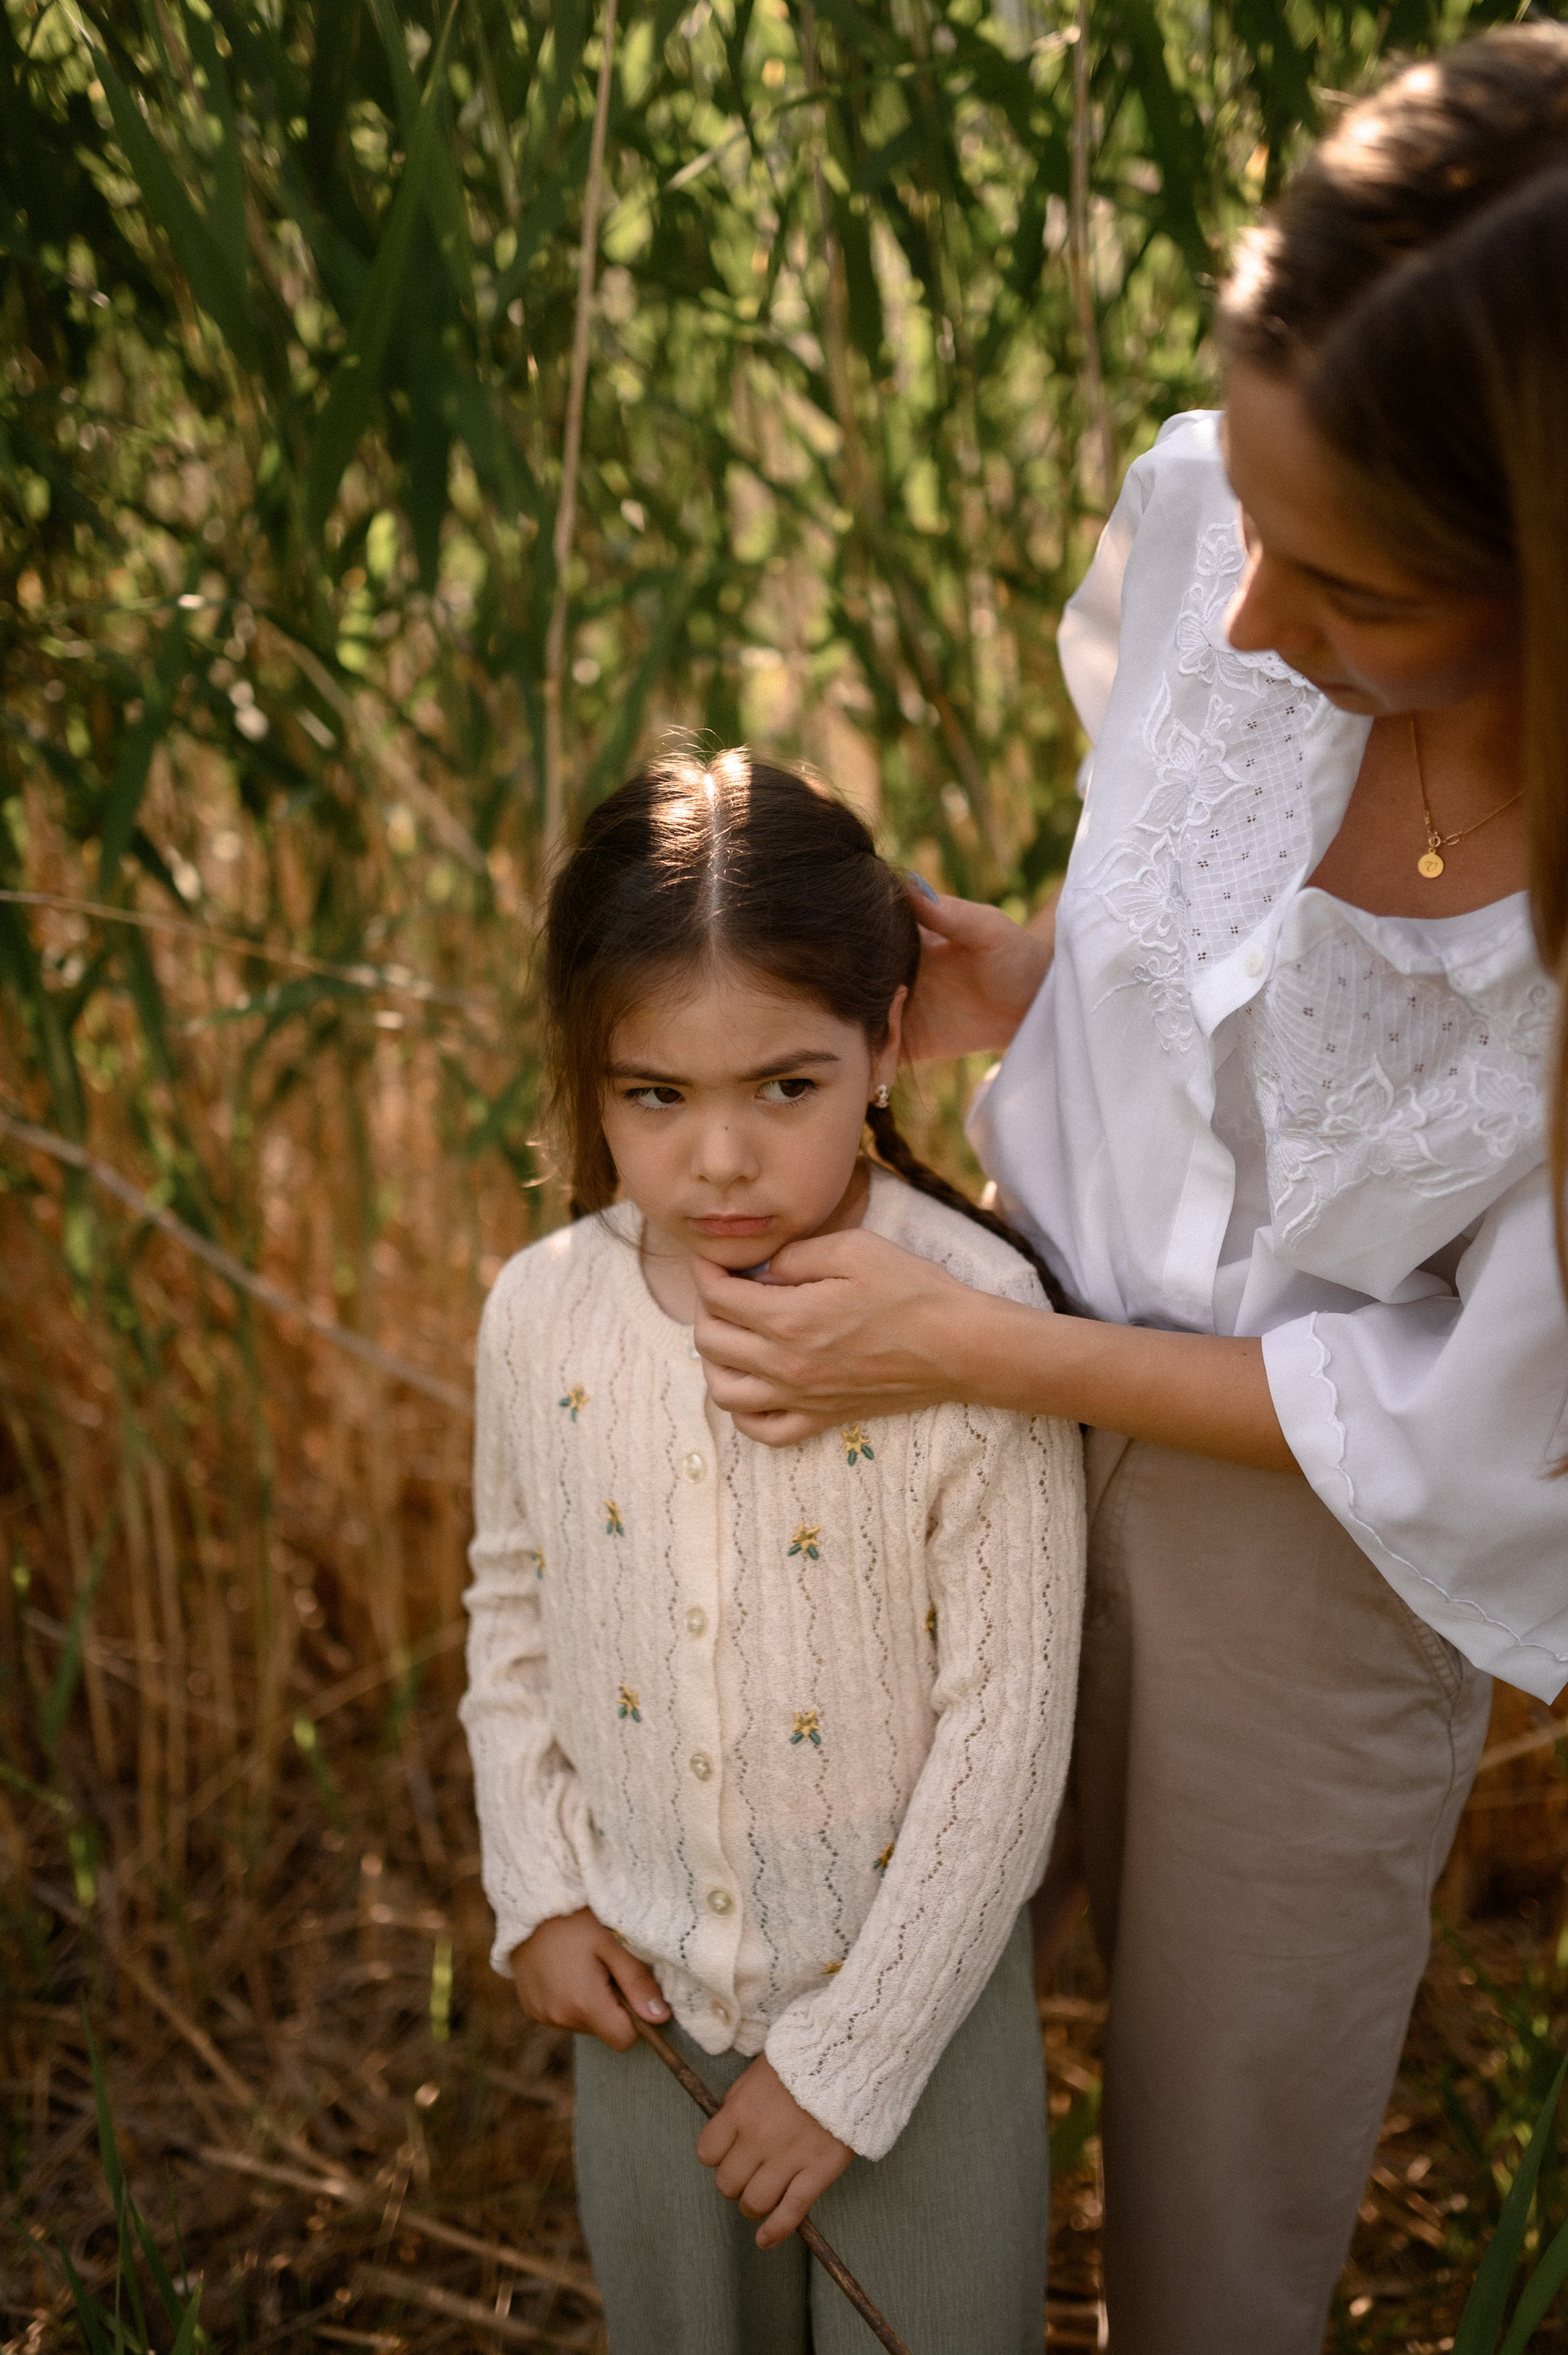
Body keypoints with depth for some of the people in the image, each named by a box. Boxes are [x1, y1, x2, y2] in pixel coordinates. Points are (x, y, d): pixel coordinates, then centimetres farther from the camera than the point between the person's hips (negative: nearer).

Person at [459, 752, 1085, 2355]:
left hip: (912, 1970, -3)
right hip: (647, 1976, 4)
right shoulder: (541, 1316, -11)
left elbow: (1007, 1723, -18)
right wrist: (538, 1891, 1)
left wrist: (849, 2054, -13)